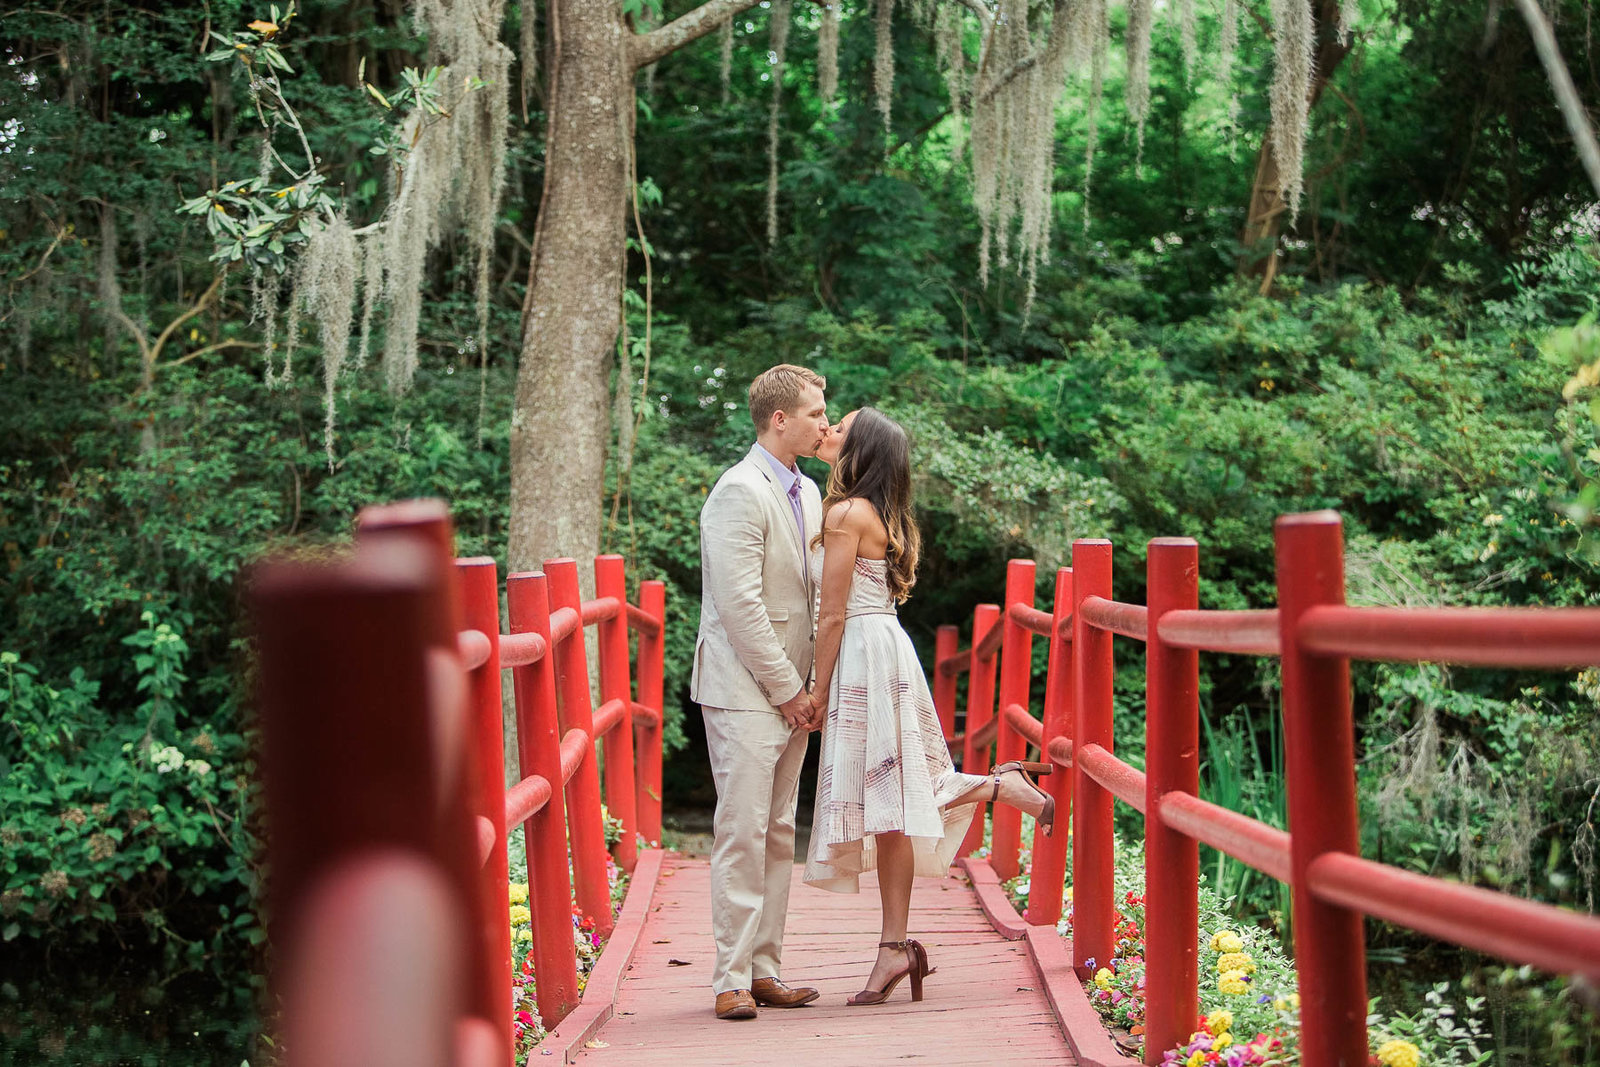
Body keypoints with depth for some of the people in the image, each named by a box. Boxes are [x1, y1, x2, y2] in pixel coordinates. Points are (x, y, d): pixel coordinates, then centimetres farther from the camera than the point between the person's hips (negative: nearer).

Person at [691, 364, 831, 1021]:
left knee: (779, 836, 10)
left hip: (790, 691, 9)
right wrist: (787, 689, -14)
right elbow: (739, 606, -18)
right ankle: (732, 979, -1)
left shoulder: (807, 492, 15)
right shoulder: (740, 492, -13)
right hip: (745, 691, -9)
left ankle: (764, 969, 17)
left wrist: (809, 684, 10)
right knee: (743, 834, -7)